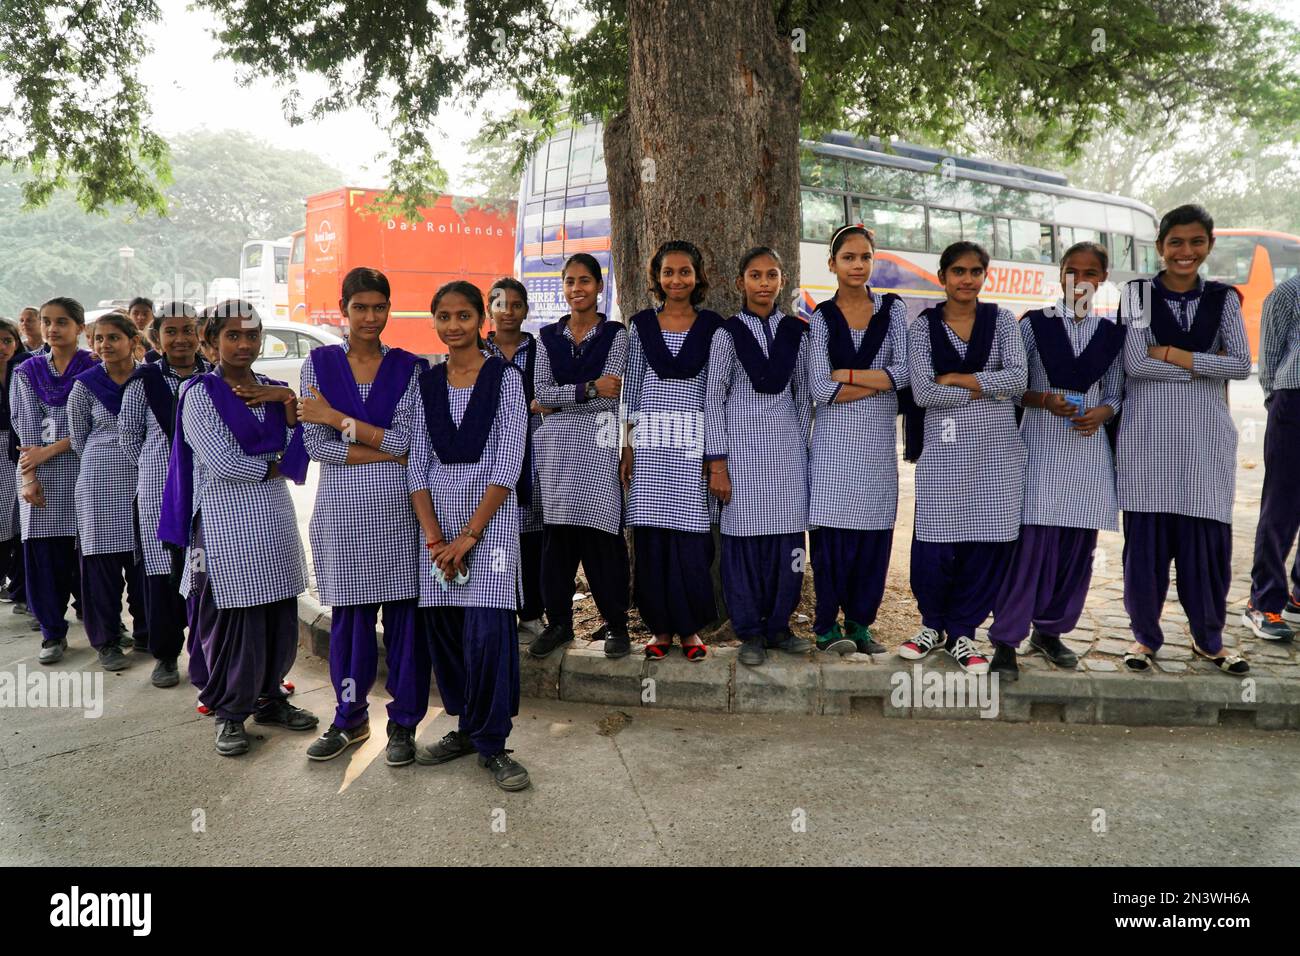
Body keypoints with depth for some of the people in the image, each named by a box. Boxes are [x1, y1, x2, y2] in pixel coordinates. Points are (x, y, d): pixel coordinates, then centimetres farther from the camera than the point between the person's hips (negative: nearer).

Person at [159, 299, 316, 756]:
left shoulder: (274, 390, 12)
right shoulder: (200, 393, -4)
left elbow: (296, 457, 2)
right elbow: (225, 464, -14)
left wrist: (288, 404, -8)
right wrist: (274, 465, -1)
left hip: (275, 517, 5)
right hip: (226, 521, -5)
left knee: (281, 616, 8)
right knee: (235, 619, -2)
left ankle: (270, 697, 26)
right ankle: (230, 712, 15)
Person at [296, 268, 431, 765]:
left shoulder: (409, 367, 4)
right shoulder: (319, 364, 6)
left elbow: (405, 439, -7)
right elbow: (315, 445, -3)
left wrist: (336, 418, -8)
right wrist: (384, 452, -9)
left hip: (398, 510, -1)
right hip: (341, 510, 1)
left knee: (404, 614, 2)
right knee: (348, 615, 8)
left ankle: (403, 723, 17)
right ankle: (350, 718, 26)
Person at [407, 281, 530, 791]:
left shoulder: (504, 377, -2)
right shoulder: (427, 383, 10)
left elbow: (507, 465, -8)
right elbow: (417, 464, 6)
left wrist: (468, 535, -12)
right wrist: (434, 537, -6)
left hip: (490, 512, -4)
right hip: (436, 513, 4)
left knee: (487, 630, -10)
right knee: (442, 625, 5)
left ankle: (491, 743, 3)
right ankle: (465, 727, 22)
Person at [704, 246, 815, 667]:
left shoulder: (797, 332, 8)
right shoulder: (727, 334, 0)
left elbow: (803, 396, 13)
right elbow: (713, 399, -2)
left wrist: (801, 448, 9)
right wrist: (717, 464, -6)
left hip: (787, 450, 3)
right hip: (742, 448, -3)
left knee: (789, 539, 3)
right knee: (744, 540, 0)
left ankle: (778, 626, 18)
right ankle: (750, 633, 12)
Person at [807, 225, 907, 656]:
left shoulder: (892, 309, 8)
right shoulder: (821, 318, 3)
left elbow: (903, 371, -5)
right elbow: (820, 389, -7)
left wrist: (847, 375, -9)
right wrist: (878, 382, -6)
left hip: (879, 439, 2)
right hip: (835, 438, -2)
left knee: (875, 533, 3)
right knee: (833, 532, -4)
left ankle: (860, 623, 16)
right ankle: (826, 625, 8)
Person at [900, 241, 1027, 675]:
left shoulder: (1002, 320, 7)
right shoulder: (923, 326, 3)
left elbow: (1018, 379, -6)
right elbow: (922, 391, -9)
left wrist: (956, 379, -9)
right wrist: (986, 389, -6)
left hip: (997, 448, 2)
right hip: (945, 447, -1)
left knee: (989, 543, 2)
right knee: (936, 545, -3)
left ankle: (962, 632, 18)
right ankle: (933, 624, 21)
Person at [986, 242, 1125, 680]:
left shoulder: (1112, 333, 10)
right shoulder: (1035, 324, 2)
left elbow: (1115, 394, 12)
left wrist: (1102, 413, -9)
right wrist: (1045, 400, -15)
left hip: (1089, 449, 4)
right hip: (1040, 445, -3)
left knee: (1077, 548, 6)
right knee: (1032, 542, -10)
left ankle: (1050, 630, 22)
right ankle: (1006, 640, -4)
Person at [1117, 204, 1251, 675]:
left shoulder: (1223, 299, 8)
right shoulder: (1137, 294, 2)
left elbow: (1241, 365, -4)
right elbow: (1133, 364, -9)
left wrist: (1172, 354, -10)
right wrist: (1203, 365, -8)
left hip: (1205, 436, 2)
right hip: (1148, 434, -2)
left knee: (1207, 539, 4)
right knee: (1146, 537, 1)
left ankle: (1208, 639, 22)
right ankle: (1145, 635, 17)